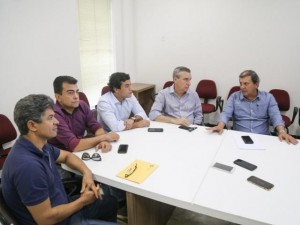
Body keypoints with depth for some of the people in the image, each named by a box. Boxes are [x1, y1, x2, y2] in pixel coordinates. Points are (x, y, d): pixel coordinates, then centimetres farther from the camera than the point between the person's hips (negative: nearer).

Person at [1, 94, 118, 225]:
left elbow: (66, 156, 13)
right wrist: (83, 201, -15)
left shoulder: (39, 146, -6)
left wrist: (86, 172, -6)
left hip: (61, 207, 8)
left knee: (110, 203, 20)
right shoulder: (27, 166, -35)